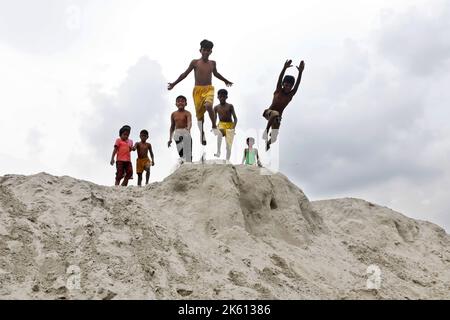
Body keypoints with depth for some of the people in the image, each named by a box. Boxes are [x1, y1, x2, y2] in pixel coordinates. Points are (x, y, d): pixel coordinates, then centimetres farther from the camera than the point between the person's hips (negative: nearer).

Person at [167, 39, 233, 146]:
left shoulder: (213, 63, 8)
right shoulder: (195, 62, -1)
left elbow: (215, 73, 28)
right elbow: (185, 74, 6)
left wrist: (226, 81, 41)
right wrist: (174, 83, 3)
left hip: (209, 89, 0)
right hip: (198, 90, 0)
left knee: (208, 106, -31)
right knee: (199, 113, 5)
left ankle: (214, 126, -11)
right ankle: (202, 133, 26)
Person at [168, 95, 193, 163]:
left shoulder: (187, 113, -3)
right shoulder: (173, 114, 10)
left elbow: (189, 122, -20)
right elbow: (172, 126, 17)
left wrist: (188, 129, -43)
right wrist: (170, 139, 16)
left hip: (186, 134, -4)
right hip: (177, 135, 4)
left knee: (188, 152, -8)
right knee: (180, 152, 4)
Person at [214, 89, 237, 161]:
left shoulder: (230, 106, -2)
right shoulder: (216, 107, 6)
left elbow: (235, 118, -5)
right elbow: (214, 119, 12)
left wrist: (233, 127, -20)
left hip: (229, 125, -1)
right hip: (221, 125, 1)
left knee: (229, 145, -7)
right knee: (219, 133, -36)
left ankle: (227, 160, 3)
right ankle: (218, 153, -37)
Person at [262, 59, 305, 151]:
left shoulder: (291, 94, -3)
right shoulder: (279, 90, -7)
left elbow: (297, 84, -17)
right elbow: (279, 79, -23)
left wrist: (300, 72, -32)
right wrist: (284, 68, -40)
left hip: (278, 116, 4)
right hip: (268, 112, -4)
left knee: (273, 138, 3)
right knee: (275, 114, -41)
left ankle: (267, 143, 37)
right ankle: (266, 131, -33)